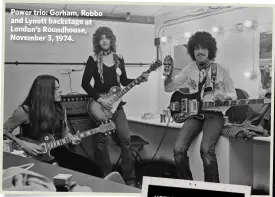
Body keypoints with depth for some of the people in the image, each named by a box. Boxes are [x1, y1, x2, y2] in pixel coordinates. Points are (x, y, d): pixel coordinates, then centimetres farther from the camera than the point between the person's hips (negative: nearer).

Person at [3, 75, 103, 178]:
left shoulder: (60, 109, 8)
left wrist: (72, 138, -4)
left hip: (58, 152, 5)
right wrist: (23, 144, -16)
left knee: (94, 170, -12)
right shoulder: (24, 111, -10)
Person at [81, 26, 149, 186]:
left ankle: (130, 179, 6)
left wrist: (139, 80, -3)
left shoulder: (119, 58, 8)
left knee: (125, 139, -4)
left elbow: (124, 81, 13)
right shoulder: (93, 59, -4)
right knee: (102, 142, 0)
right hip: (100, 104, -3)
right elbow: (85, 83, -8)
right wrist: (100, 99, -15)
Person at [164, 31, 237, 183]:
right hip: (194, 113, 3)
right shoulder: (189, 68, 8)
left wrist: (224, 96, -16)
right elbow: (168, 88, 12)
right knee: (178, 149, -20)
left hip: (214, 114, -3)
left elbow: (233, 94, 8)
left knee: (206, 149, -31)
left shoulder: (221, 70, 1)